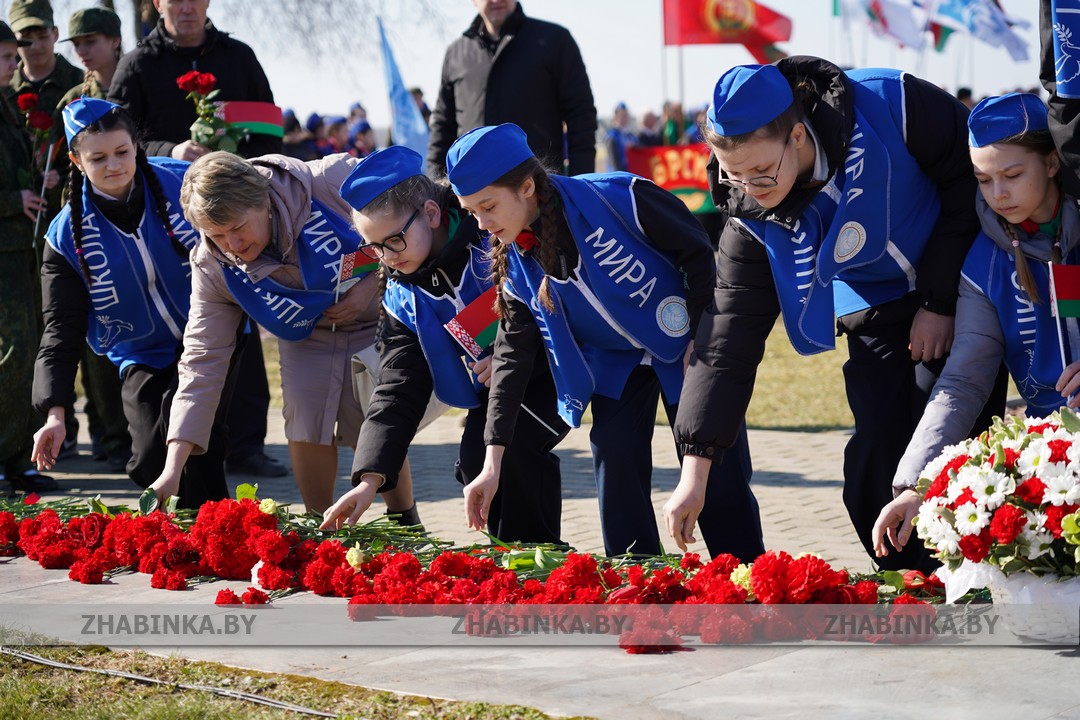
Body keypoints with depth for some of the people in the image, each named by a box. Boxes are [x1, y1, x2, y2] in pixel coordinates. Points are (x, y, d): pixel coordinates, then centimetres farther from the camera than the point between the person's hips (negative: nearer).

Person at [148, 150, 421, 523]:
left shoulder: (335, 181, -35)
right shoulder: (212, 268, -22)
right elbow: (202, 360, -21)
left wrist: (375, 283, -27)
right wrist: (173, 468, -28)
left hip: (378, 321, -3)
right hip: (307, 336, 3)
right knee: (305, 426, -12)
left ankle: (406, 526, 10)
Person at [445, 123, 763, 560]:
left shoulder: (615, 198, -30)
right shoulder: (514, 262, -12)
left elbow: (700, 252, -19)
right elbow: (513, 354, -8)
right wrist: (493, 464, -11)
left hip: (688, 348, -5)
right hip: (615, 358, 5)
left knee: (718, 472, -3)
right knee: (615, 473, -5)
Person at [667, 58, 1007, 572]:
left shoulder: (892, 107, -29)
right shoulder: (751, 216, -17)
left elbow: (974, 178, -14)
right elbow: (729, 338, -14)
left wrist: (941, 302, -16)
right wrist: (694, 472, -18)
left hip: (960, 298, -3)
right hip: (875, 320, 3)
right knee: (874, 473, -7)